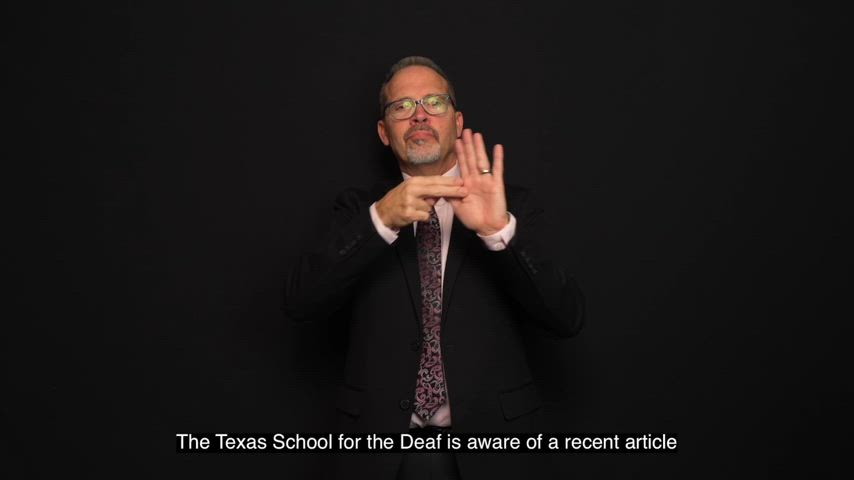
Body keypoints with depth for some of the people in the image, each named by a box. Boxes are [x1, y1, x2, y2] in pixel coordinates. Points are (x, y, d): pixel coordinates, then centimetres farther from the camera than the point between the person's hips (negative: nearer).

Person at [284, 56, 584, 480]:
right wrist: (380, 219, -24)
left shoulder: (511, 206, 0)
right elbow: (300, 302, -10)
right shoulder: (359, 208, 3)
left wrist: (500, 229, -26)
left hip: (488, 438, 0)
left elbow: (567, 317, -11)